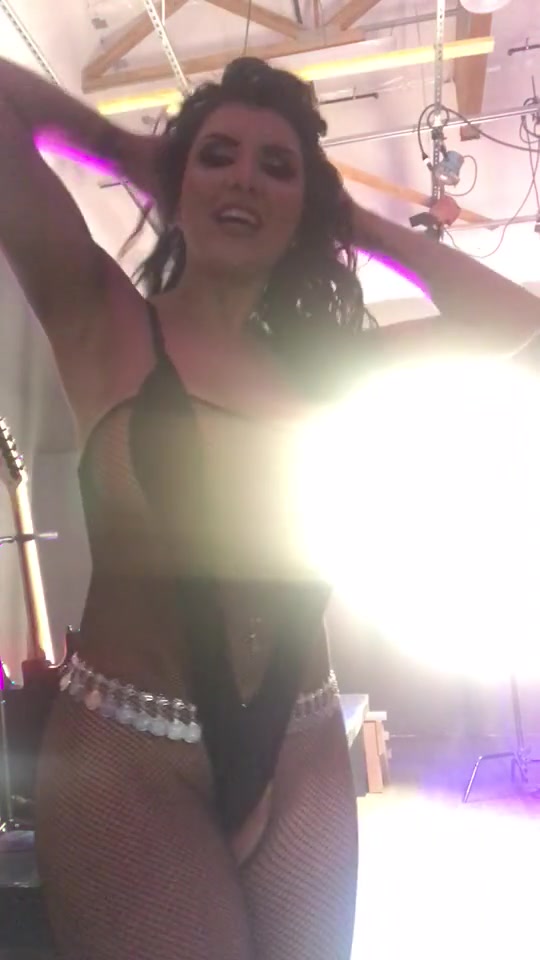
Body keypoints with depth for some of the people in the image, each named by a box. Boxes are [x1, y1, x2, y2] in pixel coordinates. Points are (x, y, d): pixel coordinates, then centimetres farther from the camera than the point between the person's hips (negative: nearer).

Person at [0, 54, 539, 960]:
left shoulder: (322, 364, 7)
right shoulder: (105, 324, -3)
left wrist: (352, 222, 8)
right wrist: (136, 154, 7)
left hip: (302, 760, 4)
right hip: (127, 755, -4)